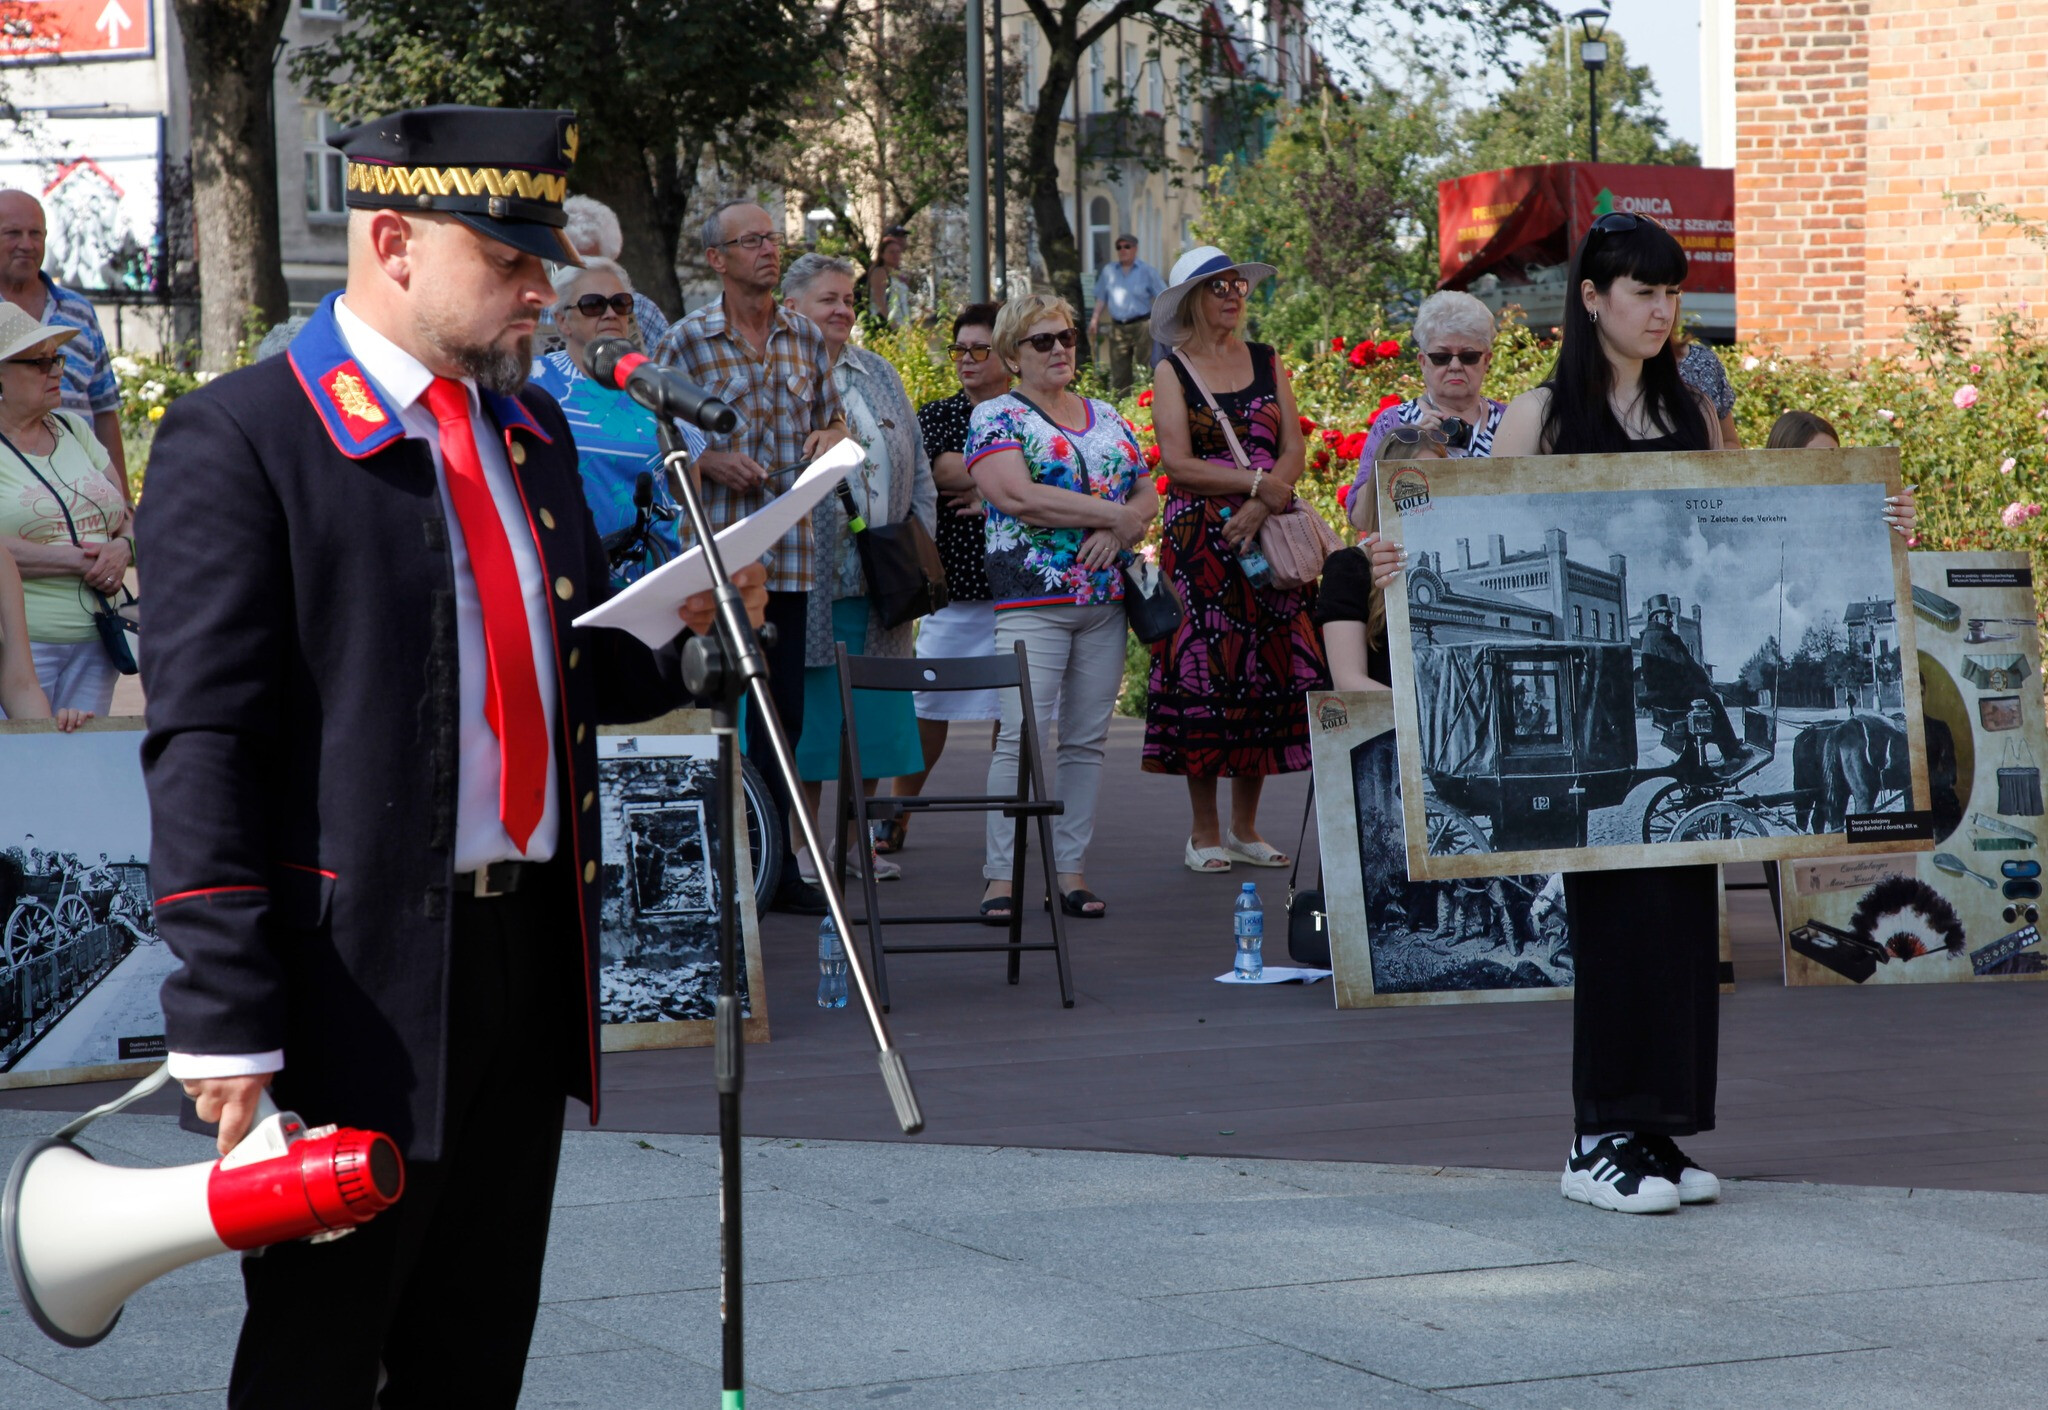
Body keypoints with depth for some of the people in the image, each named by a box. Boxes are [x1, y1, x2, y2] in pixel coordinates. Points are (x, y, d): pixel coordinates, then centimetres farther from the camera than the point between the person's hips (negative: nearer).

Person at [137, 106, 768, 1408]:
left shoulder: (532, 431, 15)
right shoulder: (240, 441, -10)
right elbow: (203, 749, -14)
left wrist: (680, 629, 1)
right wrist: (226, 1025, -20)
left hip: (532, 959, 7)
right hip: (360, 986, -7)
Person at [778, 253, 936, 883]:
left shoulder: (878, 375, 18)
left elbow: (918, 470, 20)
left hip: (878, 580, 6)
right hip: (808, 581, -6)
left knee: (871, 714, 7)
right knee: (807, 711, -4)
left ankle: (855, 838, 16)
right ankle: (802, 844, 3)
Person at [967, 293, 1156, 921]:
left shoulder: (1106, 417, 17)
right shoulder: (996, 417, 0)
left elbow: (1147, 493, 15)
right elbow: (1017, 495, -15)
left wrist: (1119, 531, -8)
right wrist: (1114, 513, -12)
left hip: (1106, 599, 5)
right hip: (1033, 600, -5)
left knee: (1087, 739, 4)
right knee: (1022, 735, -12)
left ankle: (1071, 870, 8)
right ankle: (1000, 876, -11)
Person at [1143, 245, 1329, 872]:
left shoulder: (1267, 362, 12)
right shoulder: (1173, 372, 2)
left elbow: (1294, 450, 3)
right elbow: (1177, 464, -9)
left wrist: (1259, 509, -12)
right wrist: (1257, 481, -14)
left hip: (1267, 535, 3)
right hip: (1198, 539, -3)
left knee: (1268, 668, 1)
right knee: (1204, 671, -5)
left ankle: (1245, 826, 10)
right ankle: (1204, 832, 3)